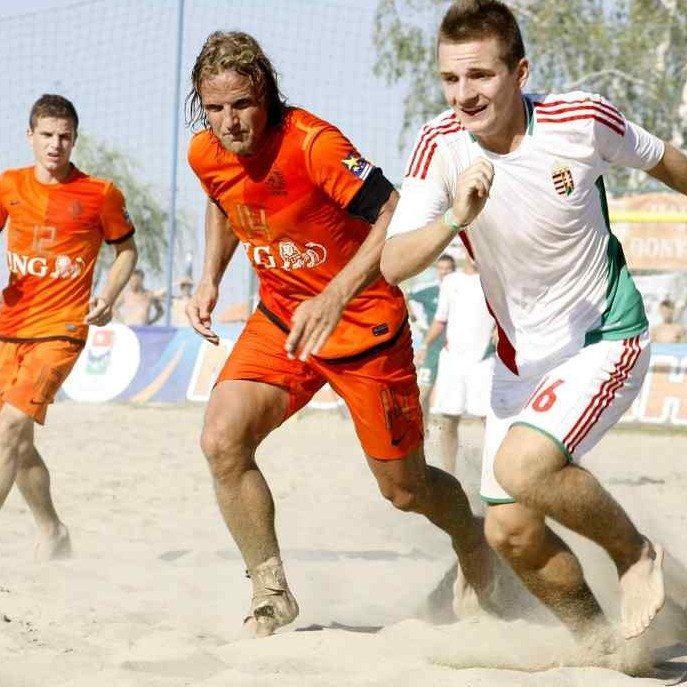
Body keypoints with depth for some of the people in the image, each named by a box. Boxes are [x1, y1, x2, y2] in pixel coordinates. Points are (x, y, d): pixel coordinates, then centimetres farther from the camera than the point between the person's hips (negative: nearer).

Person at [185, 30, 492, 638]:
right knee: (222, 442, -18)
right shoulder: (205, 154, -7)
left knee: (404, 488, 6)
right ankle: (271, 593, -3)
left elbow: (396, 217, -37)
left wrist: (334, 299, -47)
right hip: (280, 318, 5)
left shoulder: (311, 143, -28)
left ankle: (476, 552, 40)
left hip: (363, 318, -5)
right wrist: (210, 279, 5)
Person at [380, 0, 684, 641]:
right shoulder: (439, 144, -14)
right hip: (520, 357, 5)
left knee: (524, 465, -28)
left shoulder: (582, 120, -19)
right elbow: (392, 264, -22)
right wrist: (457, 217, -40)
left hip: (606, 337, -4)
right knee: (510, 530, 2)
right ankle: (596, 640, 28)